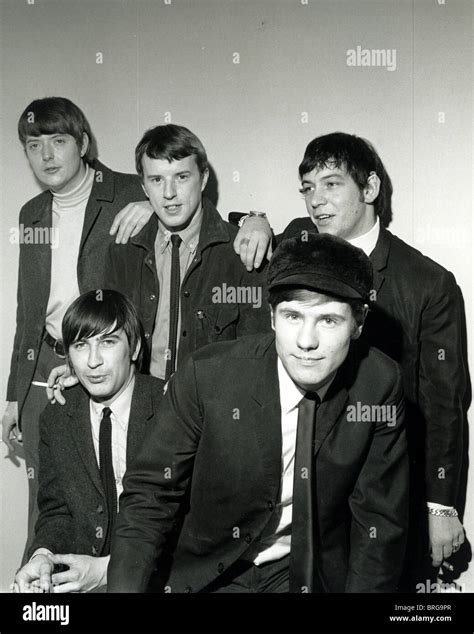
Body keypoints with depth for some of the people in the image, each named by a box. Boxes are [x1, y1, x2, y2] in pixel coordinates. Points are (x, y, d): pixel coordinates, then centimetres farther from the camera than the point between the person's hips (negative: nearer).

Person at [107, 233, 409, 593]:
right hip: (214, 574, 0)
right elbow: (150, 492, -9)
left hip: (317, 574, 1)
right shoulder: (206, 375, -17)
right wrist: (123, 587, -21)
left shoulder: (380, 385, -13)